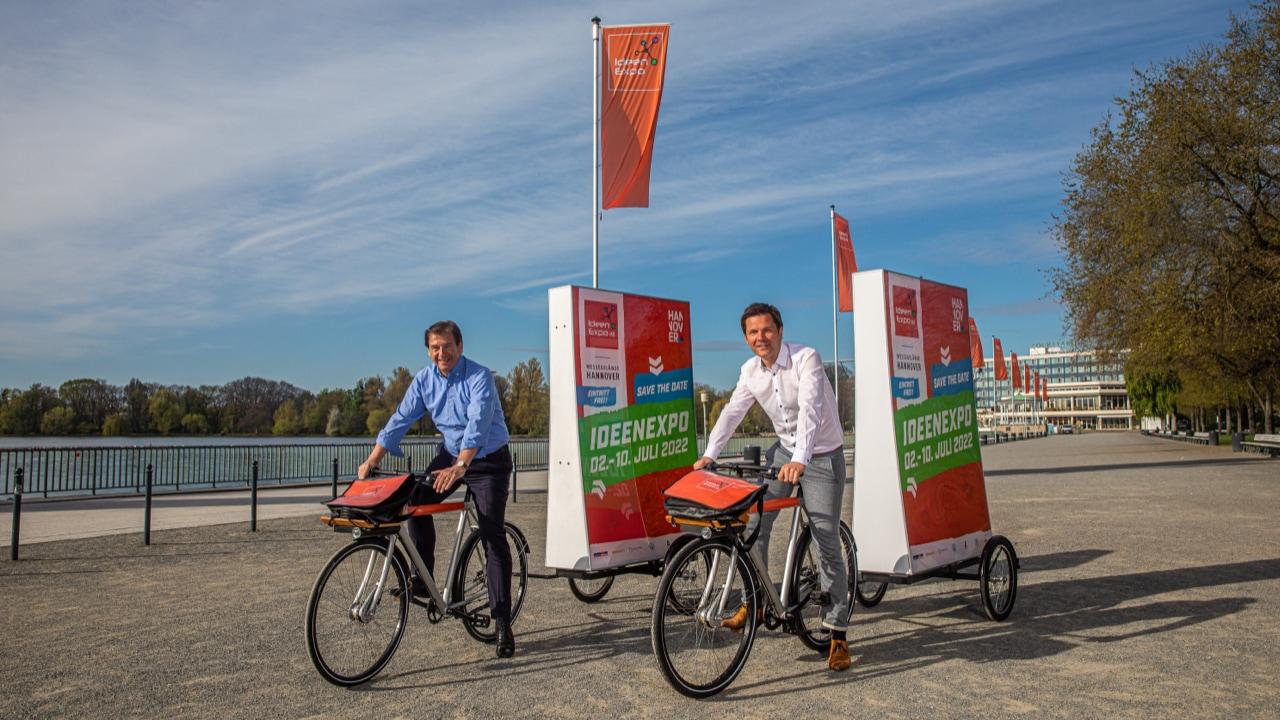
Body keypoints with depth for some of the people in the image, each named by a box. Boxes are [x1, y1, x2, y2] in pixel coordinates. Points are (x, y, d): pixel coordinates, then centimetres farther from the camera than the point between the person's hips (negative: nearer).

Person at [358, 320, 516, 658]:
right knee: (417, 500, -16)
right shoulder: (424, 379, -3)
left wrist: (459, 467, -47)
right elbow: (400, 419, -4)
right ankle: (422, 578, 1)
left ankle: (502, 622, -5)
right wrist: (373, 459, -13)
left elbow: (478, 424, -34)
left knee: (493, 538, -10)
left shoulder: (479, 377, -22)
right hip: (450, 454, 6)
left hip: (488, 460, -6)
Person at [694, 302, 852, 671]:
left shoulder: (806, 358, -22)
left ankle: (837, 634, 6)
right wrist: (709, 454, -12)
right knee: (754, 521, -8)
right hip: (784, 451, 6)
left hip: (822, 457, -5)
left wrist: (800, 460, -47)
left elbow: (809, 409, -35)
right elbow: (732, 412, 0)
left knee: (828, 545, -5)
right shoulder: (750, 371, -3)